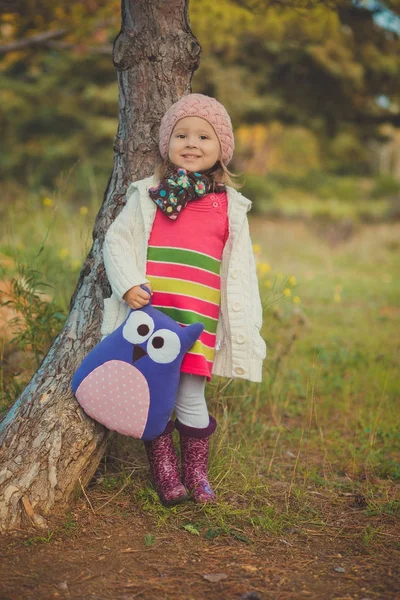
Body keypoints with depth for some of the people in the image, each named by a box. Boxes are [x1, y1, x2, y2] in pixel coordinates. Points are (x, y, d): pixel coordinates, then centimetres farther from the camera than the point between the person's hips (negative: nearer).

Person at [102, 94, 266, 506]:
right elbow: (116, 240, 6)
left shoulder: (230, 205, 10)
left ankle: (196, 474, 22)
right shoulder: (147, 194, 7)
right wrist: (128, 284, -9)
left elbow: (241, 267, 13)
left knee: (190, 397, 1)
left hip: (198, 320, 0)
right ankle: (164, 473, 21)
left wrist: (244, 320, 9)